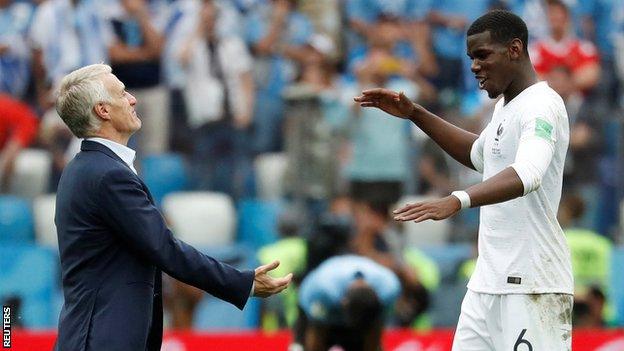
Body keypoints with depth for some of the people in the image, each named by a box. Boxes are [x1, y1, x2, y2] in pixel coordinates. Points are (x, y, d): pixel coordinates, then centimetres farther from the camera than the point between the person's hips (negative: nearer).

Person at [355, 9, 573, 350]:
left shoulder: (542, 105, -14)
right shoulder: (504, 106, 17)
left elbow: (527, 173, -32)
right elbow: (479, 155, 37)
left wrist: (457, 201, -46)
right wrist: (414, 114, 27)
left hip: (532, 285, -9)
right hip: (488, 282, 9)